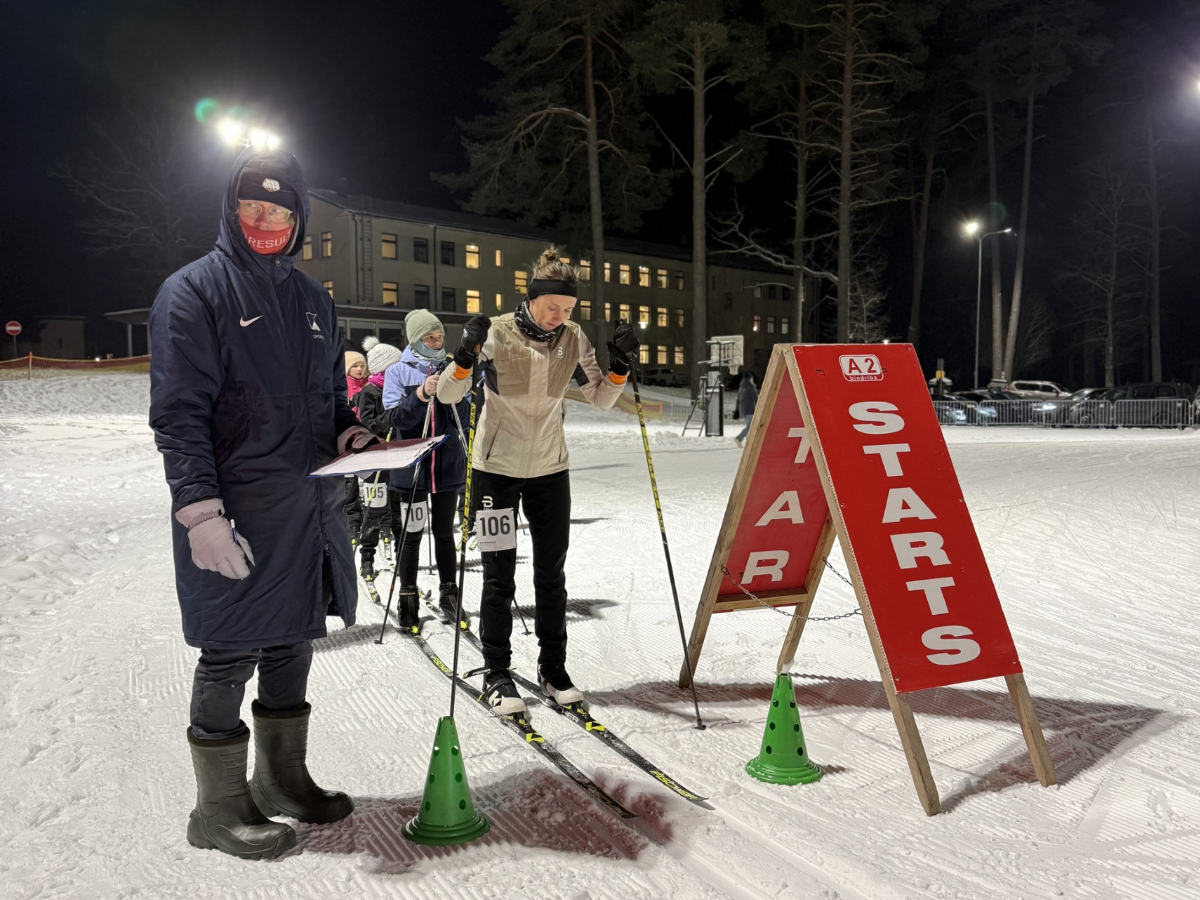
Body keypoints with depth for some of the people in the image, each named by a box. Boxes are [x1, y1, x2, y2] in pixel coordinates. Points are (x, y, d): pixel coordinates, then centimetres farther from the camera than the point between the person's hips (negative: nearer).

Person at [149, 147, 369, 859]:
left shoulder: (312, 299, 16)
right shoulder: (194, 291, -4)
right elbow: (178, 414, -11)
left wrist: (347, 431, 3)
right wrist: (200, 509, -19)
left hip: (311, 506, 7)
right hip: (237, 513, -6)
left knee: (291, 646, 15)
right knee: (231, 656, 2)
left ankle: (283, 778, 31)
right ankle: (221, 807, 18)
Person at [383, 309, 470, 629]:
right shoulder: (398, 372, -1)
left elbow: (465, 421, 6)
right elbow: (396, 418, -10)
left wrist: (458, 398, -14)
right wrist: (422, 394, -22)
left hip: (449, 464, 2)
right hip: (412, 466, -2)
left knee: (444, 531, 11)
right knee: (412, 534, 3)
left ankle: (448, 594, 21)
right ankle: (408, 599, 14)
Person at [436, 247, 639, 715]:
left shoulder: (573, 337, -4)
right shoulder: (497, 333, -14)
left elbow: (601, 398, 1)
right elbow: (447, 394, -13)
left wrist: (619, 364, -16)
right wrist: (466, 356, -30)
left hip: (550, 469, 3)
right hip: (496, 468, -3)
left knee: (552, 574, 9)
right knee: (499, 576, 2)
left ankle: (553, 668, 23)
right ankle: (496, 674, 15)